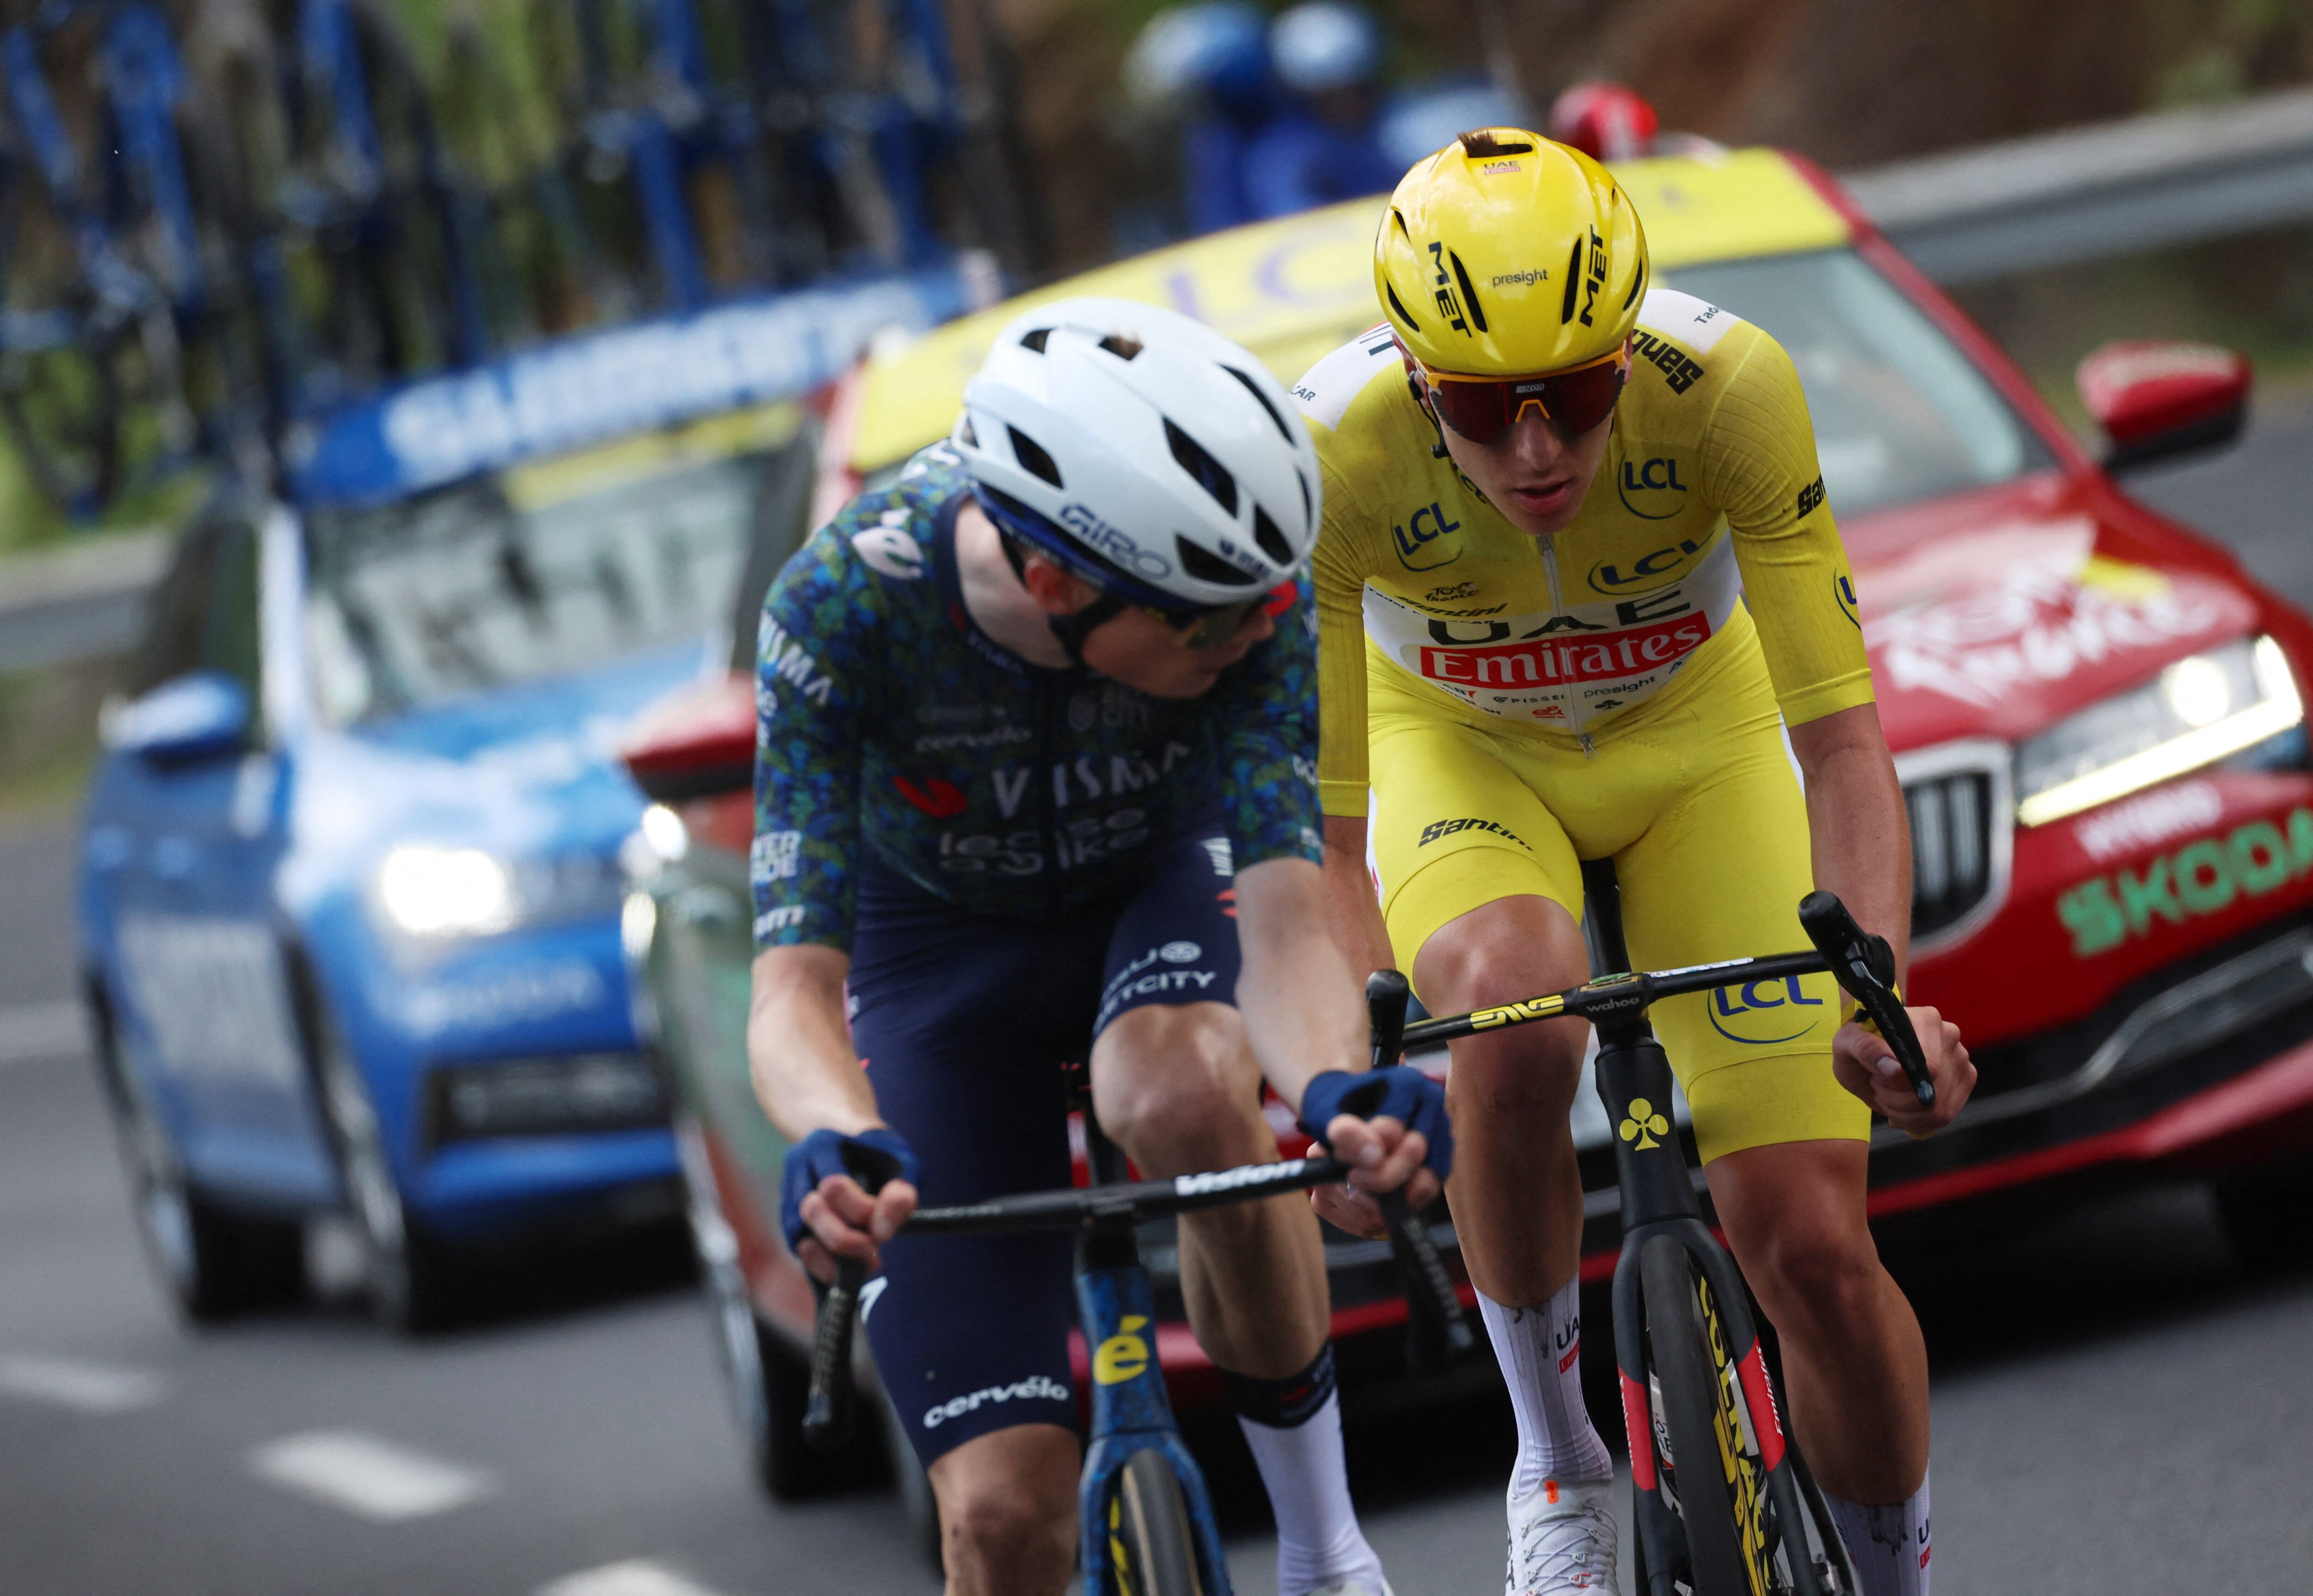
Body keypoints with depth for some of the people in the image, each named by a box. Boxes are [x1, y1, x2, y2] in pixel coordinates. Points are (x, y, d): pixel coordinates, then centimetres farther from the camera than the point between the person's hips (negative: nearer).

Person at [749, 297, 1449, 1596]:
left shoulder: (1249, 594, -31)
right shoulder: (847, 603, -34)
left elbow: (1285, 919, -36)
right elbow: (797, 986, -36)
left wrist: (1337, 1088, -59)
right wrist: (841, 1146, -58)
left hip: (1160, 880, 1)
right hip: (942, 941, -1)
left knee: (1186, 1096, -38)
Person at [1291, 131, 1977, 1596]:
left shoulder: (1727, 387, -33)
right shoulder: (1336, 451, -33)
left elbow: (1840, 744, -31)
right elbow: (1330, 830, -27)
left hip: (1693, 734, 1)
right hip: (1461, 749, 0)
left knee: (1810, 1245, -10)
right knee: (1516, 1025, -35)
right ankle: (1558, 1464, -11)